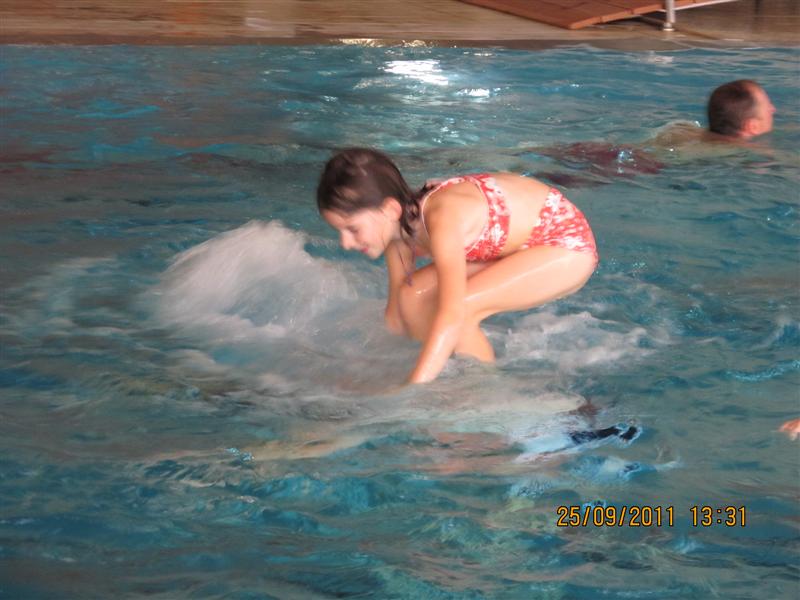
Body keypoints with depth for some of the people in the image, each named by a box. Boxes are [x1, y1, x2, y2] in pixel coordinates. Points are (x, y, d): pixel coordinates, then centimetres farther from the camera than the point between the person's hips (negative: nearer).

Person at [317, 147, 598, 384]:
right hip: (517, 243, 8)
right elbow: (395, 312, 3)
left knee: (460, 309, -26)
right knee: (413, 298, -4)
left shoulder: (442, 221, -35)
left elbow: (452, 316, -45)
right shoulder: (398, 224, -10)